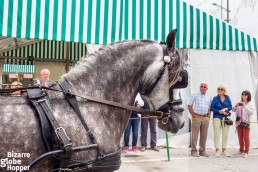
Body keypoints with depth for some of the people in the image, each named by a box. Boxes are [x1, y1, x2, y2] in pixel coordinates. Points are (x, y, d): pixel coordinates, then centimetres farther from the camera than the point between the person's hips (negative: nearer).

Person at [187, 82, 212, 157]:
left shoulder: (209, 96, 12)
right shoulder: (195, 95, -2)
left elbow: (209, 107, 18)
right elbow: (189, 105, -3)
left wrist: (208, 115, 5)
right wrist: (193, 115, -7)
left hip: (205, 118, 4)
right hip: (197, 117, -4)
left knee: (204, 135, 8)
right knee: (194, 135, -2)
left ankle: (202, 151, 18)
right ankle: (193, 151, 6)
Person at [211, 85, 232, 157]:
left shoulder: (227, 98, 6)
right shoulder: (215, 98, -1)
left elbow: (230, 106, 4)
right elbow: (212, 108, -3)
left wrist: (225, 109, -15)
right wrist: (220, 111, -12)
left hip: (225, 118, 3)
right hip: (217, 117, -3)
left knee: (225, 135, 6)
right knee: (217, 134, -4)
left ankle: (224, 150, 17)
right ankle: (217, 150, 4)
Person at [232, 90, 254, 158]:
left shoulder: (250, 104, 1)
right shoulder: (239, 103, 12)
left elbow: (251, 112, -13)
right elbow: (233, 110, 10)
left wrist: (245, 106, -19)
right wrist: (236, 106, -9)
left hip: (246, 122, -4)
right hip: (238, 122, 4)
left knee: (246, 137, -3)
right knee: (240, 137, 10)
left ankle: (246, 152, 2)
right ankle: (241, 150, 20)